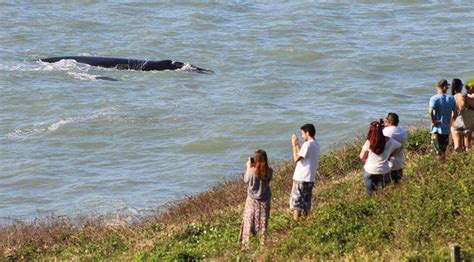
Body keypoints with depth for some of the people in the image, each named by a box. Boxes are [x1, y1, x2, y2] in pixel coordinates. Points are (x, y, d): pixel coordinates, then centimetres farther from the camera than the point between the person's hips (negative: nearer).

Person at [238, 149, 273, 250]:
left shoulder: (251, 171, -20)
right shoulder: (269, 171, -12)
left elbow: (246, 180, -2)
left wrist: (248, 167, 7)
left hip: (252, 201, -2)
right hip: (265, 201, 2)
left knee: (249, 222, 9)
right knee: (263, 223, 12)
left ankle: (246, 244, 11)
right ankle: (263, 243, 15)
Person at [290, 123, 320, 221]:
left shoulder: (307, 144, -17)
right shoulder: (316, 144, 11)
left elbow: (296, 159, -18)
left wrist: (294, 145, -10)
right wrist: (297, 144, 16)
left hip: (300, 178, -8)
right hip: (310, 178, 8)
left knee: (296, 200, -2)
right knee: (306, 202, 14)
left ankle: (296, 221, -2)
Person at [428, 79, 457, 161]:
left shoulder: (434, 98, -10)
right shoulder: (451, 99, 2)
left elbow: (430, 112, -24)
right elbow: (455, 113, 3)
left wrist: (433, 122, -13)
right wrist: (450, 122, 13)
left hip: (437, 129, -4)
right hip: (447, 129, 4)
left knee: (438, 151, 1)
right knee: (443, 151, 17)